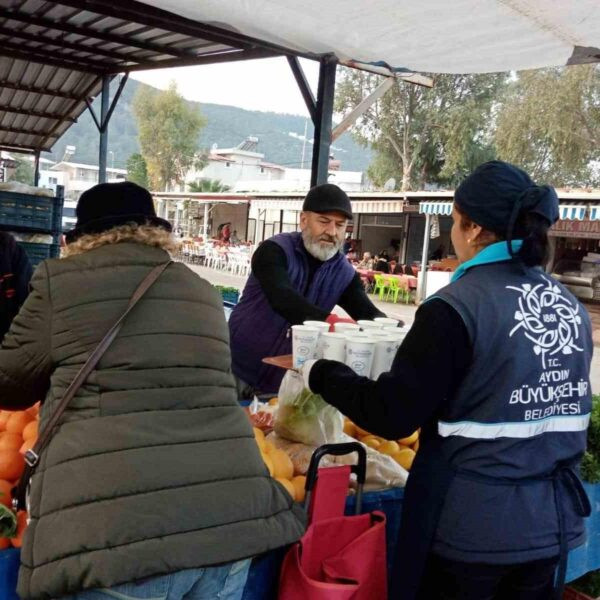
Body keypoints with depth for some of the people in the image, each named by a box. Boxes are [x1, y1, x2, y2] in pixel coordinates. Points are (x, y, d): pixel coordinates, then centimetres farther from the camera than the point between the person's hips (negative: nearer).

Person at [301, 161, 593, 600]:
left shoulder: (459, 307, -19)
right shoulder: (571, 307, 2)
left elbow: (391, 416, -17)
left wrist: (322, 374, -2)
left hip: (473, 530, -6)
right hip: (553, 523, 6)